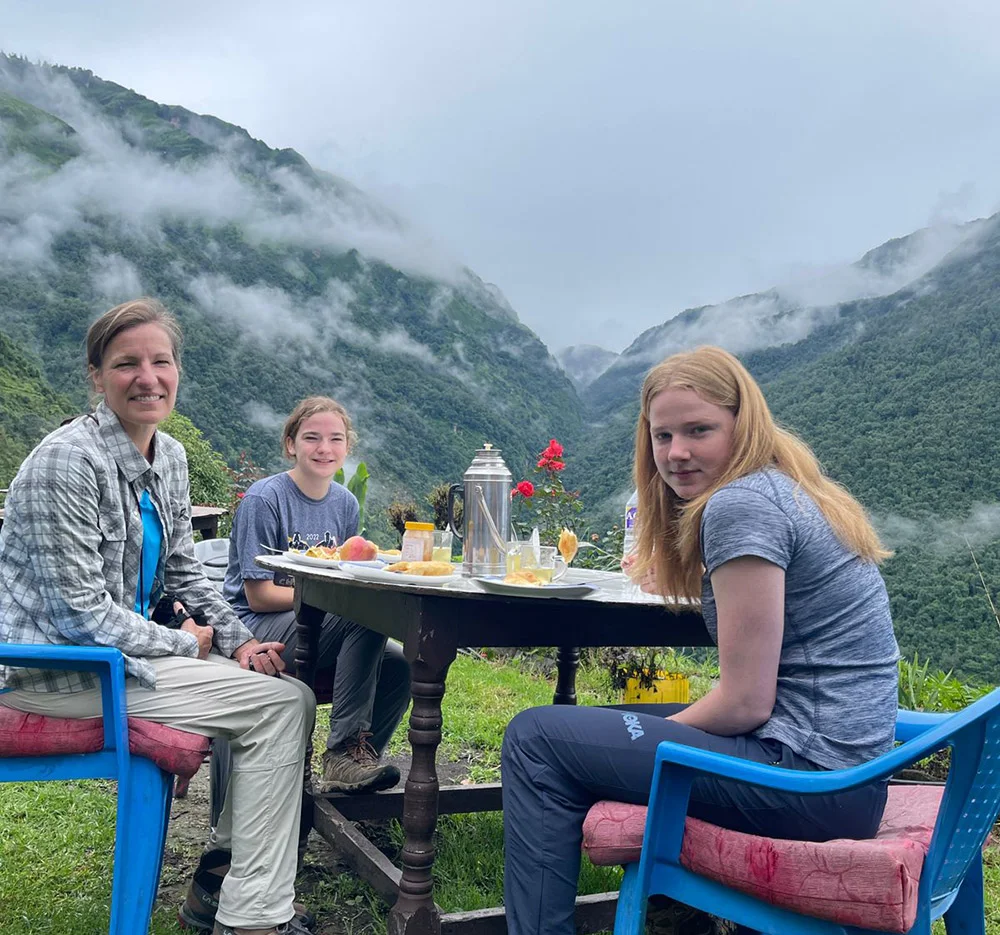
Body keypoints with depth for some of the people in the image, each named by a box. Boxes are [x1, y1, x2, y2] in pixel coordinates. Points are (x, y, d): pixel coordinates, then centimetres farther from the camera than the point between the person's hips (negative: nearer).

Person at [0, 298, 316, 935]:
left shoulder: (169, 458, 6)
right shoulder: (68, 462, -20)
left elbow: (183, 573, 12)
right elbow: (81, 613, -21)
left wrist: (239, 641, -3)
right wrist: (184, 644, -11)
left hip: (116, 649, 9)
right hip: (54, 666, -9)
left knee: (279, 678, 5)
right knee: (283, 703, -15)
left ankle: (222, 882, 15)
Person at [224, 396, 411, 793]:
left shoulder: (345, 503, 7)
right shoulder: (264, 499, -12)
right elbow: (259, 596, -15)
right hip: (257, 627, -6)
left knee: (399, 666, -17)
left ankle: (350, 763, 1)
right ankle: (344, 748, -20)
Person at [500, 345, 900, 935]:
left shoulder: (739, 504, -17)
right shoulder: (793, 490, 13)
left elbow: (745, 703, -18)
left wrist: (659, 733, -2)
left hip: (811, 779, -10)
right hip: (850, 768, 10)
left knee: (537, 739, -8)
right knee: (607, 720, 24)